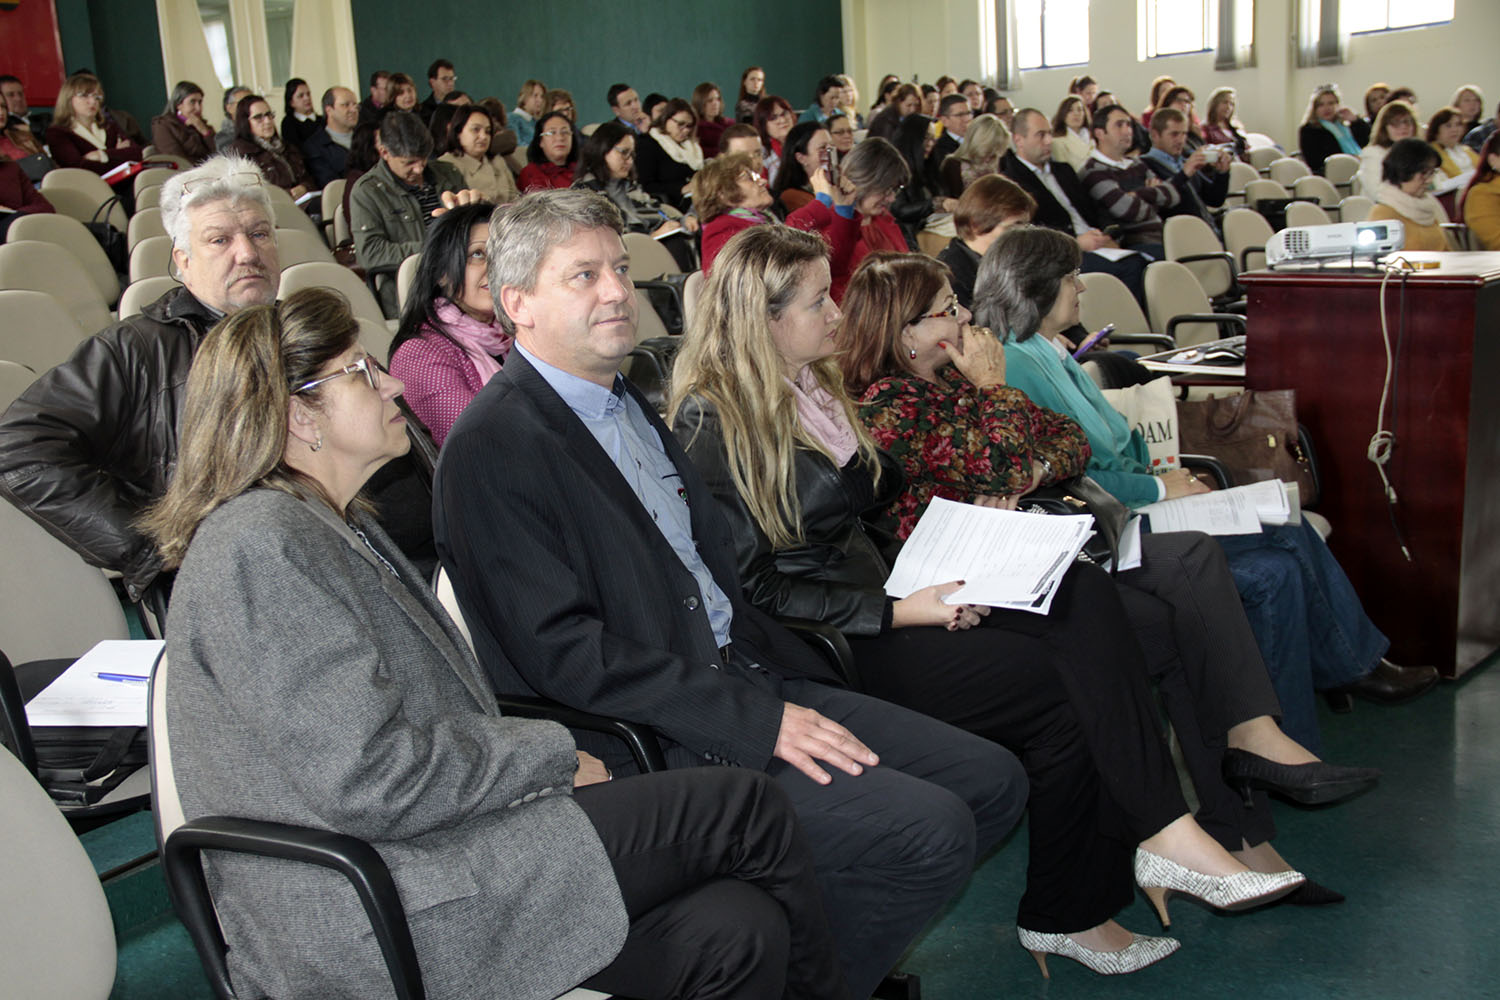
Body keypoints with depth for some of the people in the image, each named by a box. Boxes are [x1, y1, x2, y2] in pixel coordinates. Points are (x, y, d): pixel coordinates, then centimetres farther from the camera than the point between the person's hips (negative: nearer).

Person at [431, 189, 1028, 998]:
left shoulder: (628, 399, 15)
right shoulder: (493, 447, -13)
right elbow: (561, 651, -19)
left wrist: (788, 680, 8)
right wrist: (755, 719, -20)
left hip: (739, 676, 9)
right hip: (649, 743, -9)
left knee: (992, 781, 3)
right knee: (929, 831, -20)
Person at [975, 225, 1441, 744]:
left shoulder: (1048, 353, 13)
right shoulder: (1015, 367, -18)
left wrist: (1164, 473, 4)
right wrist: (1158, 488, -11)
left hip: (1133, 503, 10)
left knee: (1291, 530, 1)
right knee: (1272, 573, -14)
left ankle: (1358, 663, 12)